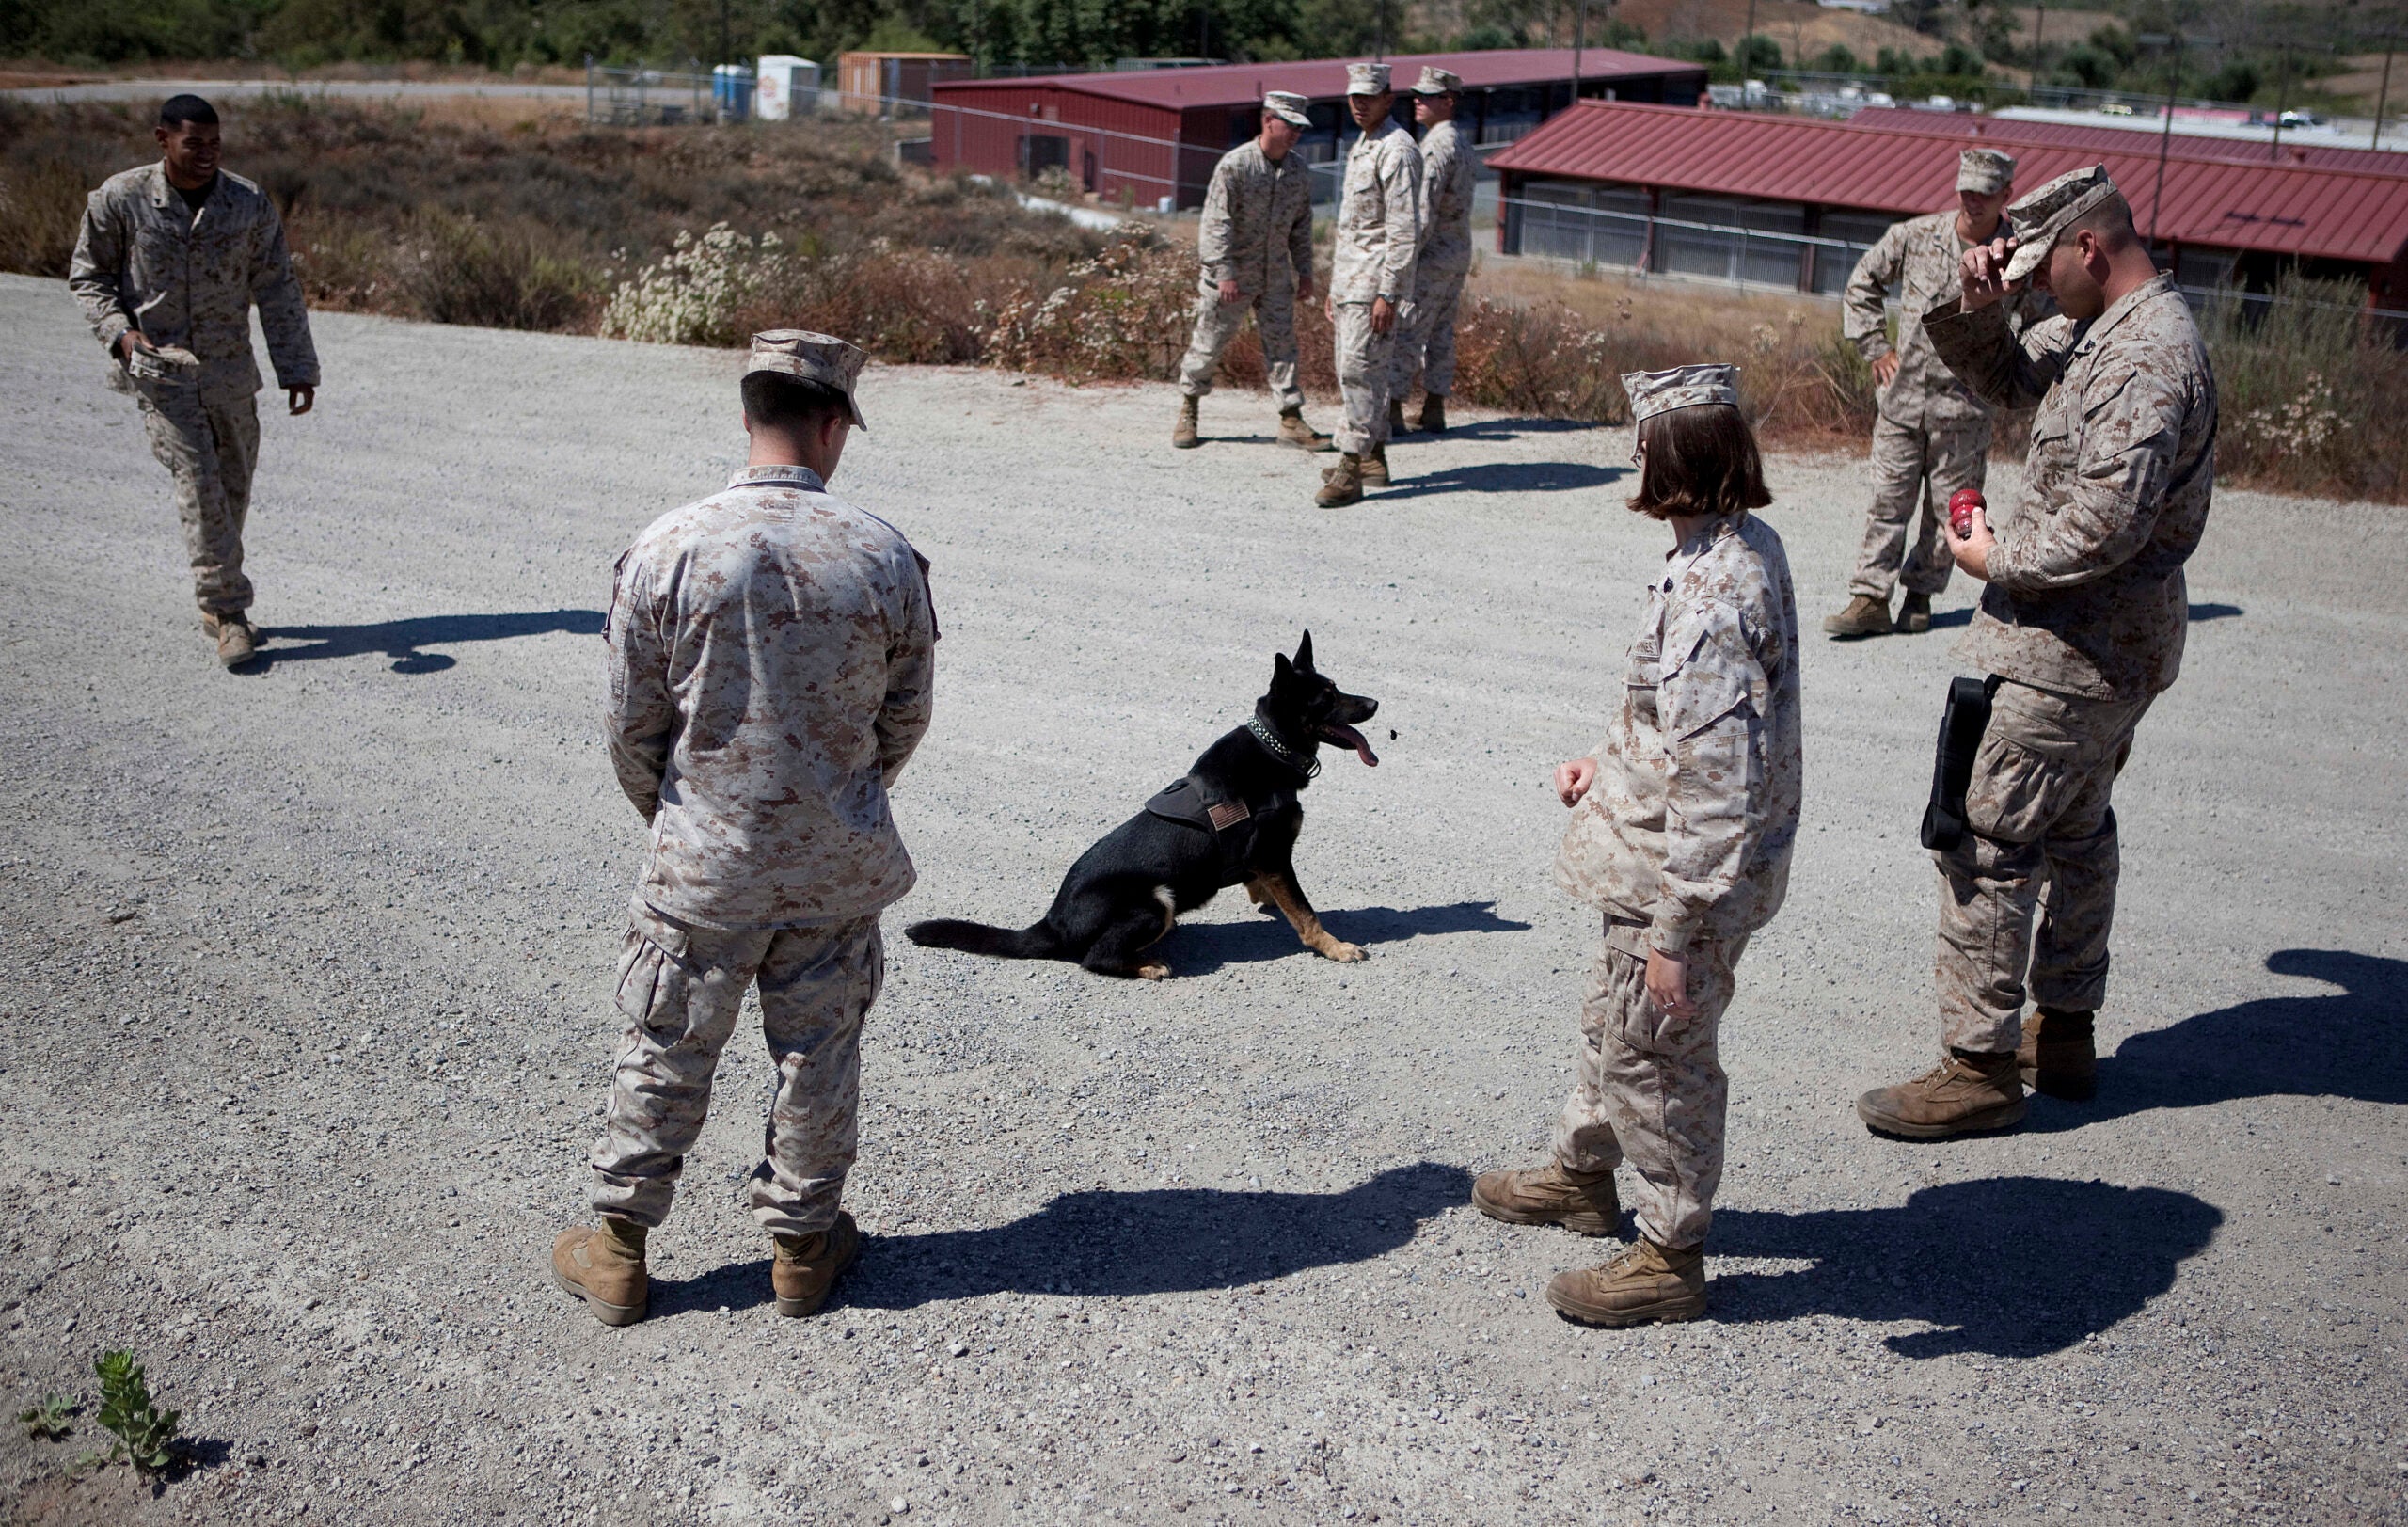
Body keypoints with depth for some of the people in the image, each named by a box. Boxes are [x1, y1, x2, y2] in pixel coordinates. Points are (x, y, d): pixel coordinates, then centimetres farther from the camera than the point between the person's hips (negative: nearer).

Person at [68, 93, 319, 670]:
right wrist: (120, 331, -12)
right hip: (158, 367, -3)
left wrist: (297, 368, 0)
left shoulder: (250, 205, -3)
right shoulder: (120, 199, -7)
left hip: (230, 368, 3)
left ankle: (218, 602, 27)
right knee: (197, 477, -14)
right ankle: (228, 611, -11)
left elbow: (277, 291, 2)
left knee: (234, 485, 9)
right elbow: (88, 276, 4)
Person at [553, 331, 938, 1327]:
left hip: (702, 860, -1)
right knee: (818, 1053, 16)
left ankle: (617, 1251, 27)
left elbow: (631, 721, -5)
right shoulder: (886, 559, -10)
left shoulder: (669, 549, -14)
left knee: (664, 1054, 14)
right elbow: (904, 718, 1)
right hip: (837, 866, 1)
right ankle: (803, 1243, 30)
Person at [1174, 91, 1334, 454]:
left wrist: (1304, 271, 9)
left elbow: (1302, 225, 13)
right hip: (1230, 275, -5)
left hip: (1276, 275, 5)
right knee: (1209, 342, 4)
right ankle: (1187, 412, 19)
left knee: (1282, 343, 5)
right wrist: (1225, 273, -22)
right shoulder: (1235, 164, -14)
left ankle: (1292, 420, 9)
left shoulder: (1300, 170, 4)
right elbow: (1217, 222, -16)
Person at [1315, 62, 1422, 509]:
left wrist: (1388, 293, -22)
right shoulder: (1360, 148, 19)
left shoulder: (1397, 150, -12)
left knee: (1359, 370, -13)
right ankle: (1374, 459, 23)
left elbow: (1405, 231, -18)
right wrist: (1334, 286, 22)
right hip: (1350, 282, 10)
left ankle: (1350, 472, -13)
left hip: (1375, 283, -10)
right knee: (1353, 370, 13)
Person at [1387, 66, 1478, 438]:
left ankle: (1391, 412, -5)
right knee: (1440, 334, 12)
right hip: (1459, 255, 10)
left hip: (1432, 255, -10)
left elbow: (1424, 212, -22)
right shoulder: (1464, 146, 15)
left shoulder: (1436, 146, -17)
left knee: (1404, 334, -6)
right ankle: (1434, 411, 15)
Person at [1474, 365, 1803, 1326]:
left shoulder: (1710, 597, -30)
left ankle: (1671, 1254, 25)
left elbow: (1716, 785, -30)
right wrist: (1611, 765, 14)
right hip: (1662, 855, 10)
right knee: (1613, 1018, 27)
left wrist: (1676, 932, -25)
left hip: (1686, 875, -10)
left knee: (1654, 1052, 7)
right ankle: (1583, 1174, 48)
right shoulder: (1748, 546, 1)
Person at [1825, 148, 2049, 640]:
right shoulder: (1915, 236, 0)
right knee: (1889, 502, 0)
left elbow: (2042, 326, 12)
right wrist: (1875, 349, 8)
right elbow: (1863, 283, 14)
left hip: (1965, 407, 0)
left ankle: (1921, 595, 21)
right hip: (1902, 395, 1)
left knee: (1947, 507, 7)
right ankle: (1870, 600, 2)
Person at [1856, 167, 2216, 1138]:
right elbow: (2008, 382, 22)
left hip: (2068, 649, -11)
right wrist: (1977, 311, 2)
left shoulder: (2150, 357, -23)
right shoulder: (2100, 331, 8)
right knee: (2075, 830, 20)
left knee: (1986, 843, -6)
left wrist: (1997, 556, -15)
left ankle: (1980, 1067, 0)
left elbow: (2105, 524, -31)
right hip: (2115, 643, 11)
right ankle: (2065, 1035, 33)